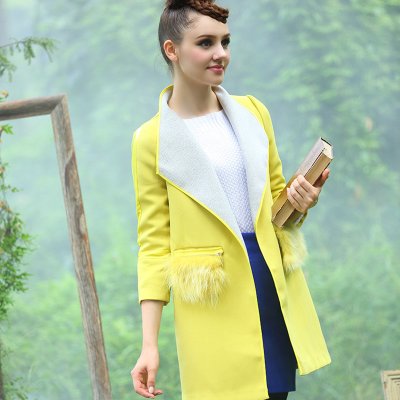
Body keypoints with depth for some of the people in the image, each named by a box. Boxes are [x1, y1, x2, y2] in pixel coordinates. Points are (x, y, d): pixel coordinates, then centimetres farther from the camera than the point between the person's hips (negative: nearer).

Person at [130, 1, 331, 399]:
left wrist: (298, 204, -5)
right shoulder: (152, 140, -2)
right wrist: (149, 345, -8)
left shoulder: (252, 112, 10)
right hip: (212, 307, -4)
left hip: (273, 285, 4)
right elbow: (154, 245, -2)